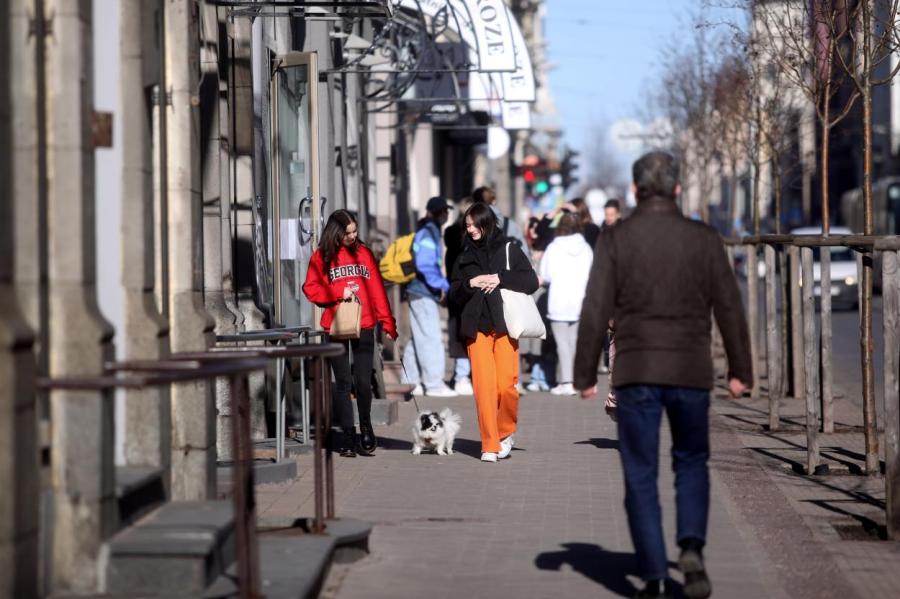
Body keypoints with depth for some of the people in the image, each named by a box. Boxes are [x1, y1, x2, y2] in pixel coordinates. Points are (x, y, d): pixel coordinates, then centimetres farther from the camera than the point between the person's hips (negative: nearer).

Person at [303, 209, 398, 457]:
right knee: (343, 382, 2)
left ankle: (365, 427, 18)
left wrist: (387, 322, 2)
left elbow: (377, 289, 7)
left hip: (364, 326, 1)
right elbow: (311, 289, 0)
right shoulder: (321, 257, 3)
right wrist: (339, 293, -12)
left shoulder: (363, 253, 9)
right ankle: (347, 434, 7)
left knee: (363, 381, -2)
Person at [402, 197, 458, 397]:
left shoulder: (428, 231, 16)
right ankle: (434, 384, -4)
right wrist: (440, 285, -17)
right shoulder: (428, 233, -16)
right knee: (431, 338, -6)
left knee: (418, 339, 14)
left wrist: (442, 284, 16)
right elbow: (424, 265, -24)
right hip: (423, 293, -10)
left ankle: (410, 382, 19)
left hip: (418, 291, 10)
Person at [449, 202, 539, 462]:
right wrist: (470, 283, -6)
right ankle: (490, 445, -1)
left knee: (506, 385, -9)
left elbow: (531, 282, -1)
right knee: (483, 386, -6)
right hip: (476, 328, 2)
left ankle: (506, 433, 16)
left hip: (505, 326, -2)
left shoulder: (509, 249, 5)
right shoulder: (466, 256, 15)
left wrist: (499, 279, -11)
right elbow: (454, 293, 13)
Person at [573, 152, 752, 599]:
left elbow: (595, 311, -6)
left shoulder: (615, 239, -3)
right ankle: (692, 546, -3)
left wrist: (585, 375, 1)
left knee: (641, 475, 6)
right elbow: (729, 308, 3)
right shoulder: (704, 239, 2)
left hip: (636, 373, -1)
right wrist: (739, 370, 11)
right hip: (691, 372, 1)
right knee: (691, 462, 19)